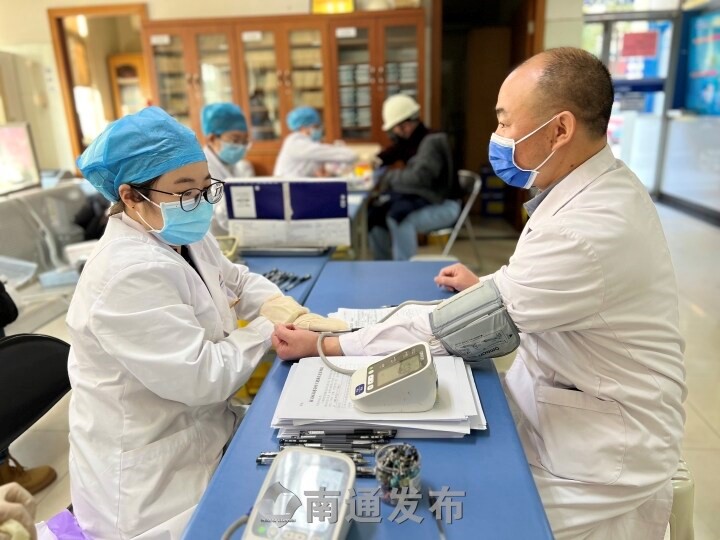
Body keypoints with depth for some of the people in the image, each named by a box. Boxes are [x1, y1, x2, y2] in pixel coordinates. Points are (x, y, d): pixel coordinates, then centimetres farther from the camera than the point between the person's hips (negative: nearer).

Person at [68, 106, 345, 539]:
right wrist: (267, 328, -14)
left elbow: (241, 282, 12)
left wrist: (293, 315, -7)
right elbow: (203, 377, -30)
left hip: (203, 432, 9)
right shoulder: (129, 275, -29)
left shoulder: (185, 237, 2)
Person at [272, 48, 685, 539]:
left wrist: (323, 345, -21)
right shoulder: (595, 185, -1)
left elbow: (452, 330, -29)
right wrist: (490, 286, 9)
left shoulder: (590, 229, -32)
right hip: (557, 397, 8)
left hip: (596, 450, -8)